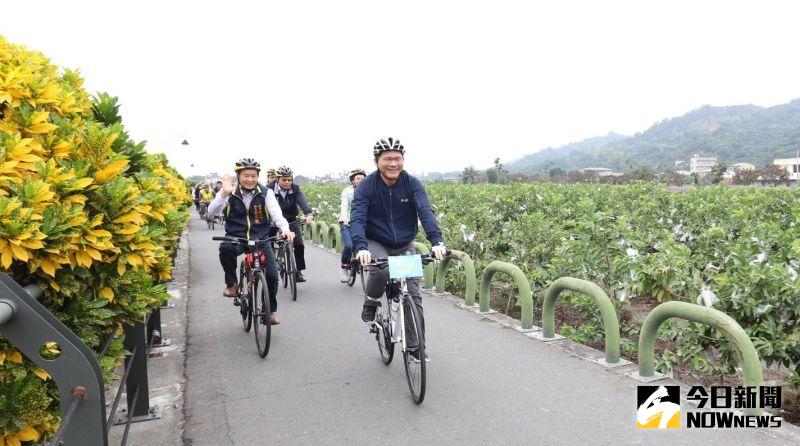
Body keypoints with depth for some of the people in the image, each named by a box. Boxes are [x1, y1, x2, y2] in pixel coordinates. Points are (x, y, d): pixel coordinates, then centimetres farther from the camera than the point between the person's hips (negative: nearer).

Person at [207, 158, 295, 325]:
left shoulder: (266, 193, -5)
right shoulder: (230, 193, -4)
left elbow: (276, 214, -16)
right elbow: (211, 212, -15)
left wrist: (285, 229, -37)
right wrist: (224, 194, -30)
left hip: (260, 239, 1)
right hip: (236, 238, 0)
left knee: (272, 275, -11)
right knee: (225, 248, -36)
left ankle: (270, 311, 15)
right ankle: (231, 283, -8)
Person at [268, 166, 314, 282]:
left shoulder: (295, 189, -9)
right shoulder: (270, 189, -13)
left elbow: (302, 201, -26)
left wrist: (308, 214, -45)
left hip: (291, 220, 1)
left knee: (299, 244, -12)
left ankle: (298, 271, 2)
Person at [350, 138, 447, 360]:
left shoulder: (412, 184, -10)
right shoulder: (366, 186, -13)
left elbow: (425, 212, -23)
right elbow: (357, 218, -23)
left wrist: (437, 241, -39)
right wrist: (360, 247, -42)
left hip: (405, 246, 2)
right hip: (376, 244, -2)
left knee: (413, 296, -4)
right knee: (381, 269, -34)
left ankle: (415, 346, 11)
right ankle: (371, 302, -2)